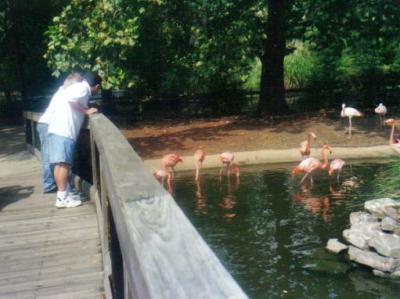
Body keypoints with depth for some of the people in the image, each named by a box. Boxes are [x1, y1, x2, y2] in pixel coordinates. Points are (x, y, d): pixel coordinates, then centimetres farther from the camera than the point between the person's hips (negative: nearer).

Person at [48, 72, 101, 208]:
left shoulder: (78, 86, 24)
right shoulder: (83, 87, -4)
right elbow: (71, 98, -21)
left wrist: (85, 110, 22)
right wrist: (86, 110, -12)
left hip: (58, 128, 10)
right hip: (64, 130, -10)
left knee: (60, 164, 10)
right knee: (64, 163, -9)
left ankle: (61, 195, 15)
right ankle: (62, 198, -8)